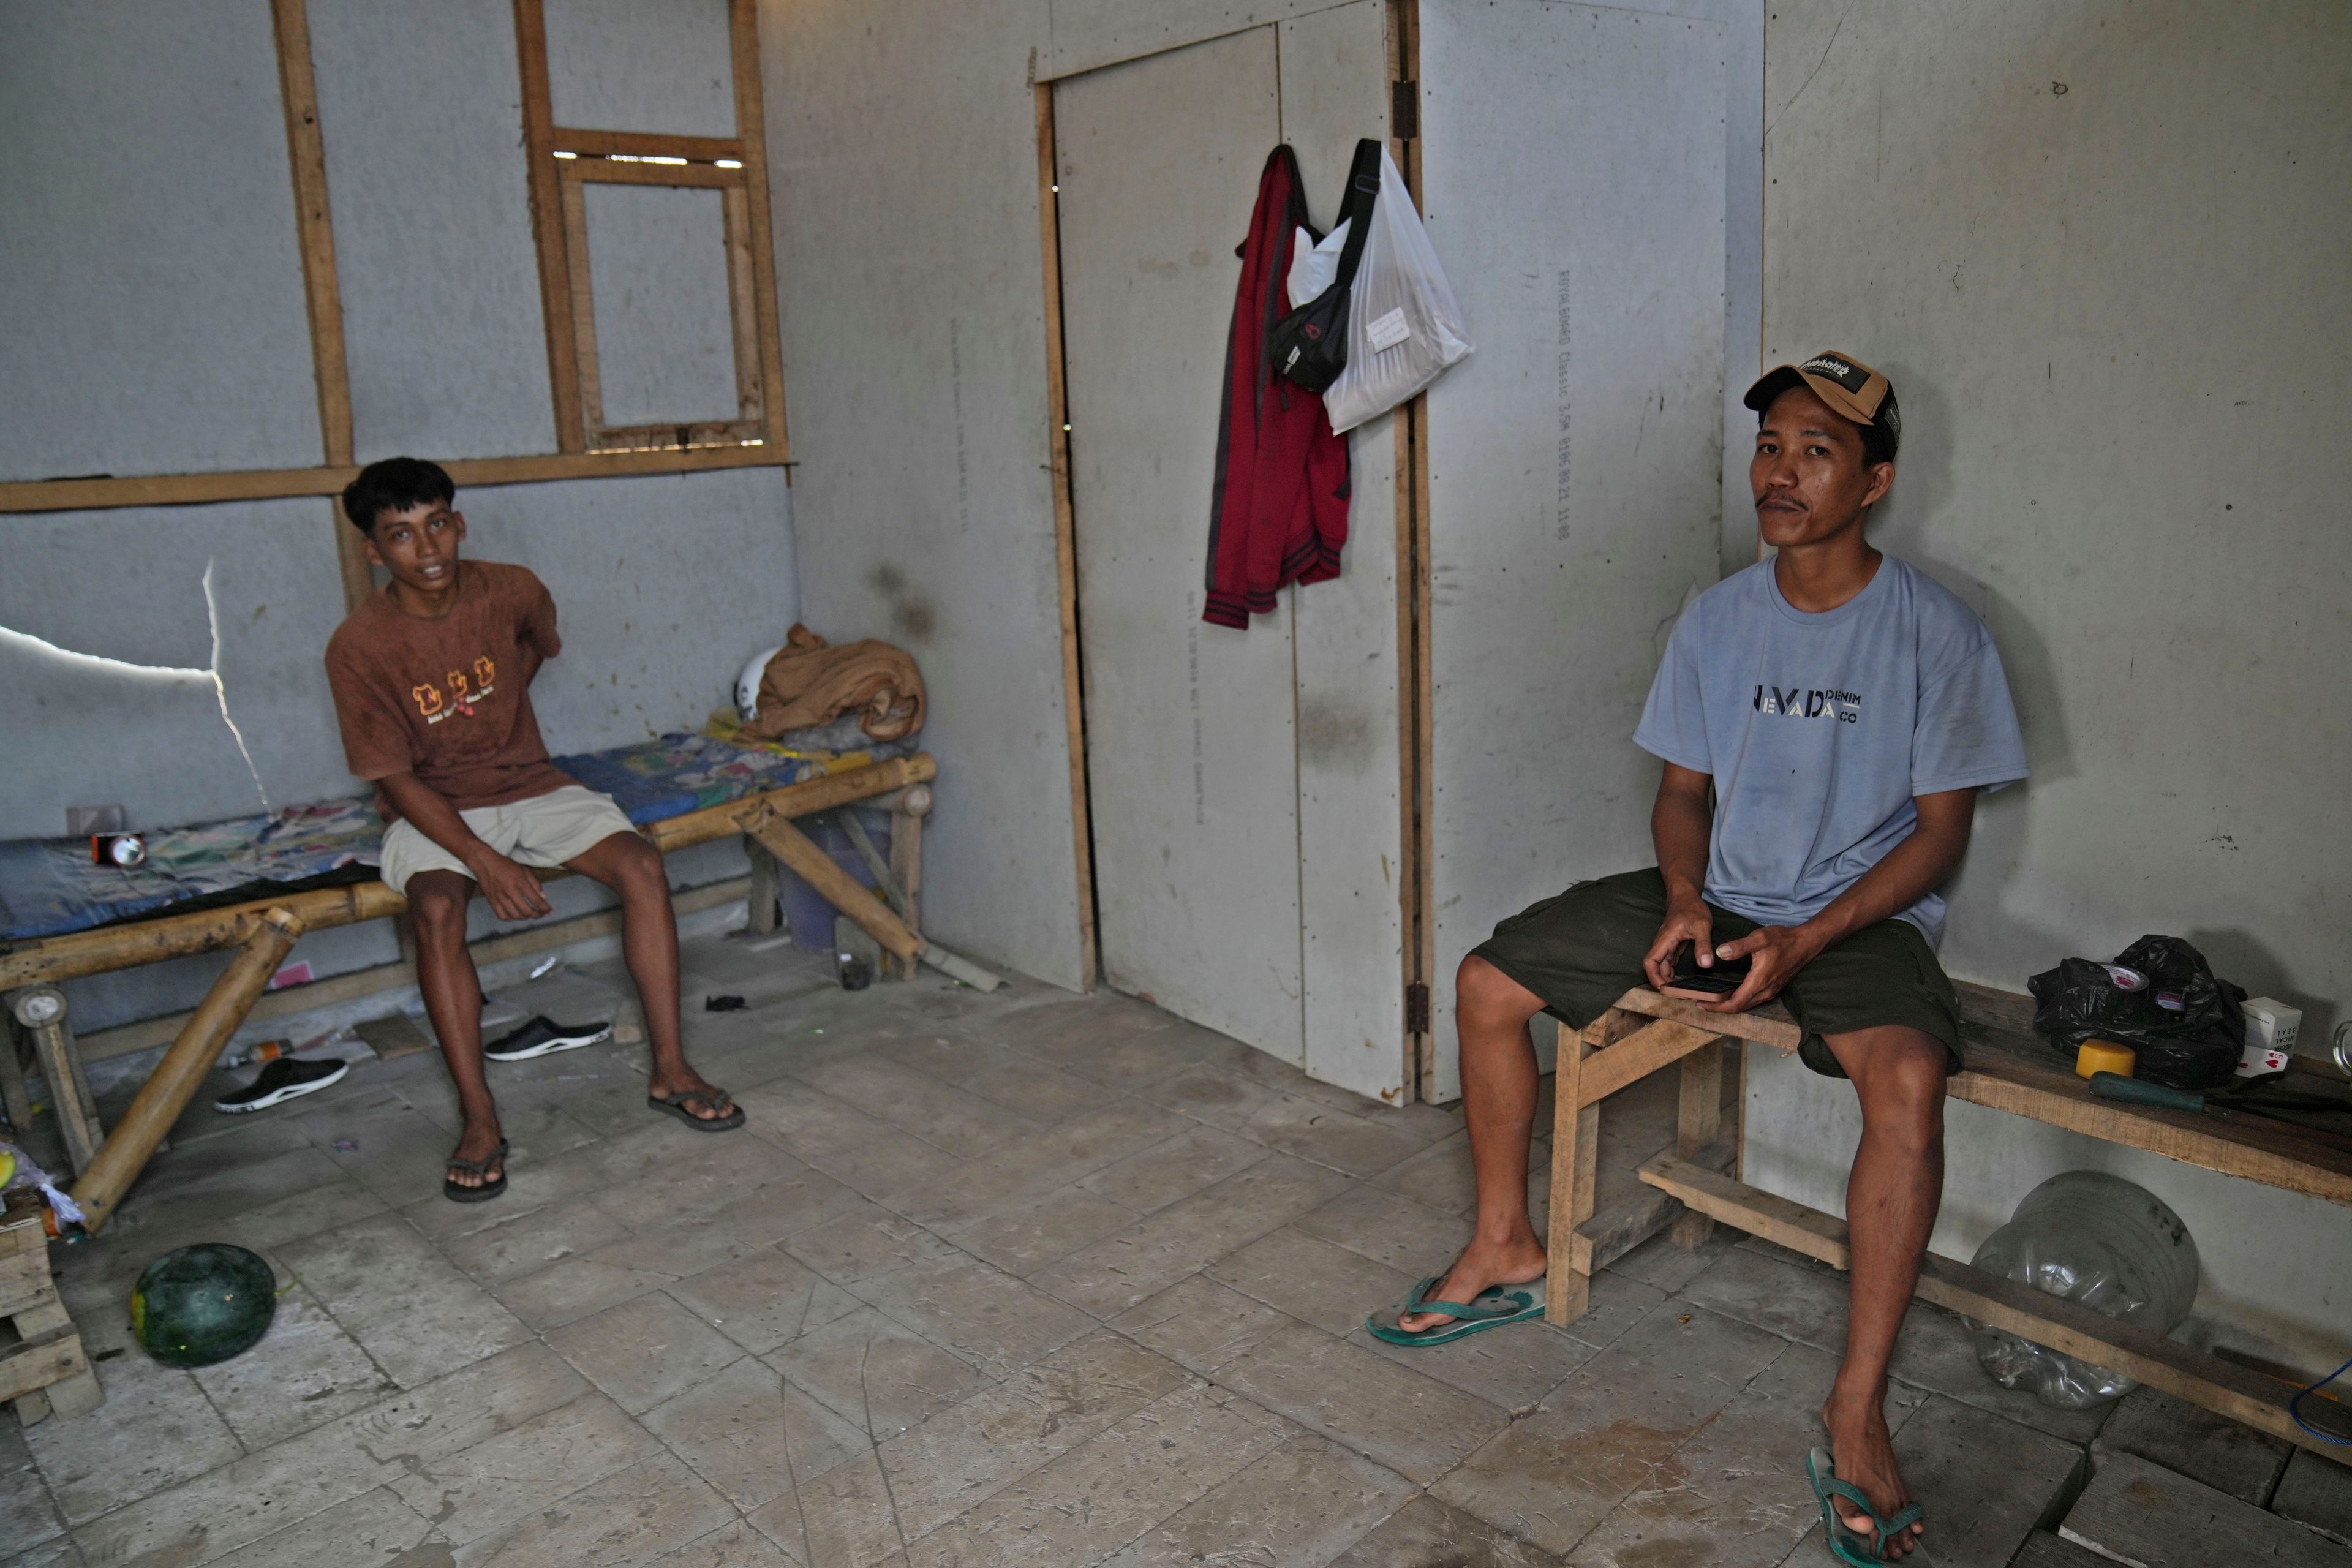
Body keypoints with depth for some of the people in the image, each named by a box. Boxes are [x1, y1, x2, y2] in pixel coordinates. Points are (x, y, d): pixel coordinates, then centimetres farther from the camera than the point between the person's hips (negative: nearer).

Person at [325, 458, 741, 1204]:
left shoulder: (512, 591, -9)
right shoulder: (359, 646, -17)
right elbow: (397, 780, -15)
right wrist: (486, 862, -26)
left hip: (529, 784, 3)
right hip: (432, 808, -2)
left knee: (642, 865, -22)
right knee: (437, 908, -34)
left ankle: (670, 1070, -14)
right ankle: (479, 1121, -26)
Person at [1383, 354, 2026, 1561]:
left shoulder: (1934, 631, -10)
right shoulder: (1718, 616, 2)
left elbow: (1940, 829, -9)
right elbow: (1684, 788, 9)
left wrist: (1805, 939, -21)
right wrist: (1685, 899, -11)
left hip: (1861, 915, -4)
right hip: (1717, 896, 5)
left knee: (1908, 1077, -36)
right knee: (1487, 984, -6)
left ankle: (1858, 1406, -21)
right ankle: (1507, 1248, 12)